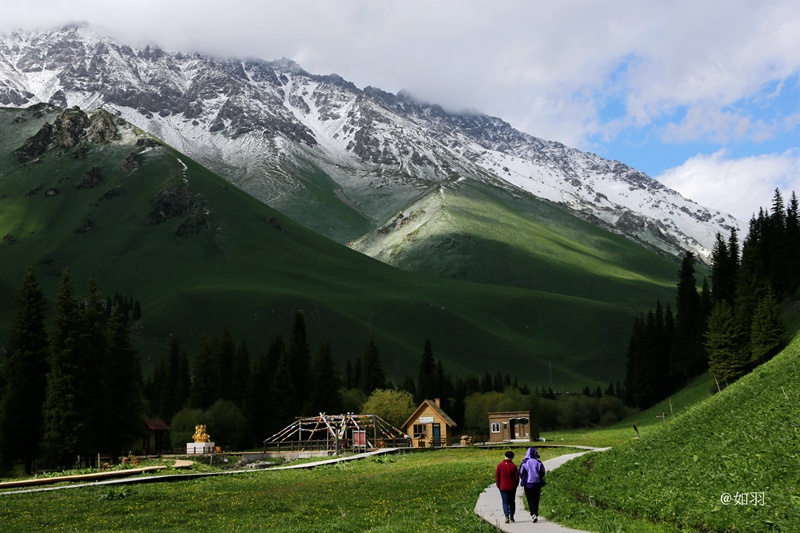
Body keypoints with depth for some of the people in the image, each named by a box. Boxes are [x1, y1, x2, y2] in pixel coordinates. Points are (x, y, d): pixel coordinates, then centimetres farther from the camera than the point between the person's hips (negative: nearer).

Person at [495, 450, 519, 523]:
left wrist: (498, 485, 10)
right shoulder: (513, 466, -6)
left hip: (503, 487, 0)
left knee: (505, 502, 2)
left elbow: (497, 476, -1)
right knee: (512, 502, 13)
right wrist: (515, 485, 12)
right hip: (512, 487, 0)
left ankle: (507, 516, -17)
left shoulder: (500, 465, -4)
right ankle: (511, 517, 16)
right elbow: (517, 477, -2)